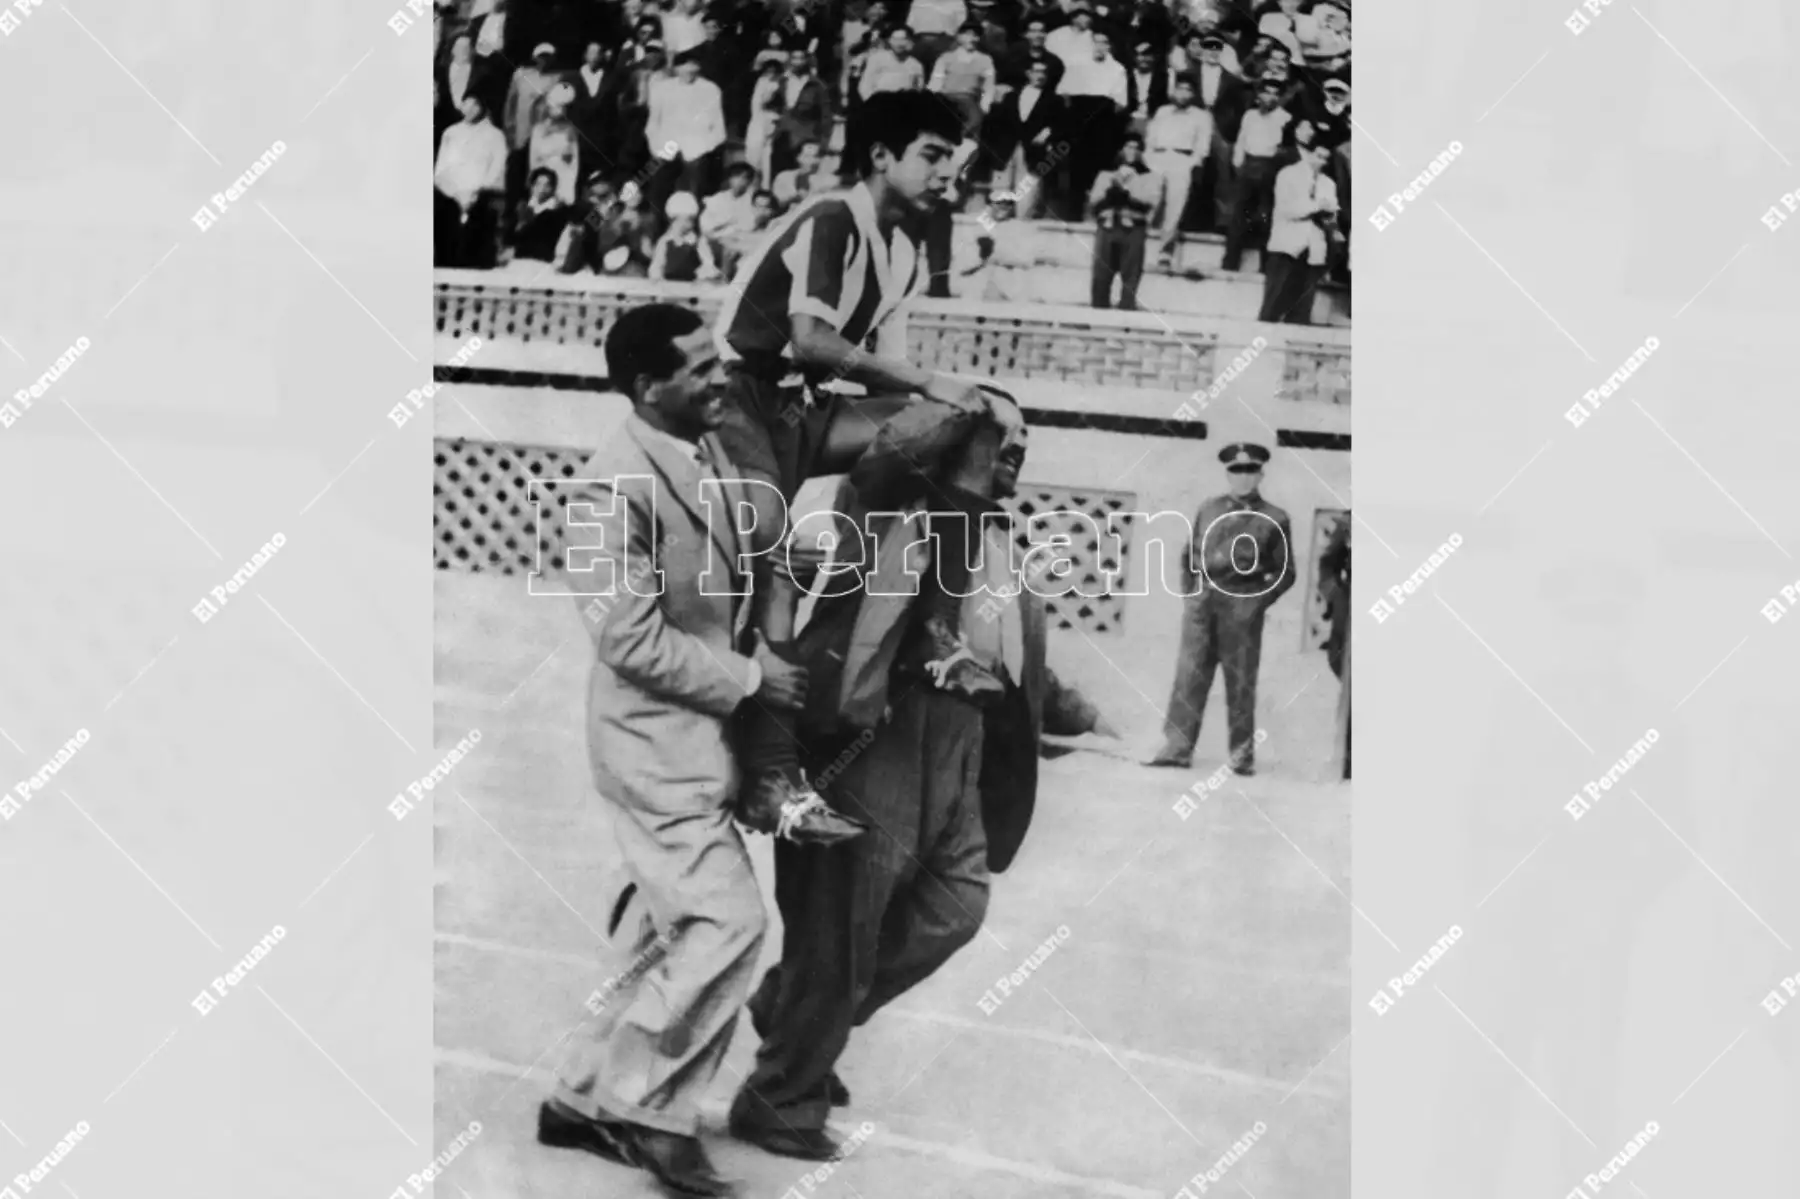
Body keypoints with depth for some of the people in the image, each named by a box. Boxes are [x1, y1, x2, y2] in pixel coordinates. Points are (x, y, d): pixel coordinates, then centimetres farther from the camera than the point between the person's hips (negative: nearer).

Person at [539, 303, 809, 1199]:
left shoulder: (713, 455, 5)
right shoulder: (616, 488, -20)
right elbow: (634, 639, -21)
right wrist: (749, 679, -15)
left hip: (704, 738, 9)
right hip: (658, 742, -9)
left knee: (681, 933, 14)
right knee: (727, 925, -9)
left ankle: (592, 1097, 27)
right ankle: (640, 1107, 8)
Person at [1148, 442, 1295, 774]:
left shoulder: (1274, 519, 4)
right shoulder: (1208, 509, 14)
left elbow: (1286, 571, 3)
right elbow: (1189, 554, 19)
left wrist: (1258, 603, -7)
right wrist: (1191, 591, 7)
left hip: (1242, 605, -3)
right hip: (1202, 601, 3)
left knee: (1241, 682, 1)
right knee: (1190, 675, 0)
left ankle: (1242, 753, 6)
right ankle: (1177, 746, 1)